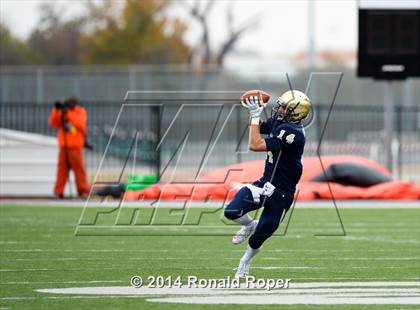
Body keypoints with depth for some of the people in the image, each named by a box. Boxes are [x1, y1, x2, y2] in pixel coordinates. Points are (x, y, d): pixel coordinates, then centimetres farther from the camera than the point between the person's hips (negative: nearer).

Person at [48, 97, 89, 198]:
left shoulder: (81, 112, 3)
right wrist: (56, 110, -11)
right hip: (63, 145, 3)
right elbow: (53, 123, 1)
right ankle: (58, 191, 1)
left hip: (75, 145, -3)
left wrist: (68, 114, -20)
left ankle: (83, 191, 0)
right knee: (62, 168, 0)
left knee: (79, 167, -5)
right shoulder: (62, 112, 11)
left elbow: (80, 123, -15)